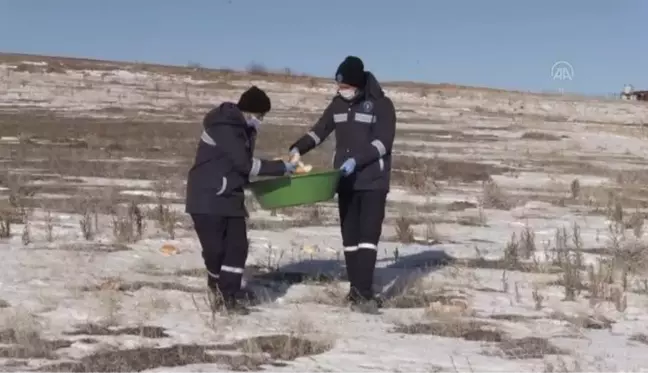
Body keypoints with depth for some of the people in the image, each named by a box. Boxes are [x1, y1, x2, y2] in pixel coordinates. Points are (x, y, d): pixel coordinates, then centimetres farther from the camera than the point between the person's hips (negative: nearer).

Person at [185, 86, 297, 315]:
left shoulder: (242, 128, 11)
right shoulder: (225, 127, -19)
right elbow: (245, 165, -22)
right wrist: (282, 167, -18)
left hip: (230, 197, 9)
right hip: (207, 198, -9)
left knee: (238, 246, 1)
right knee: (215, 248, -7)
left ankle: (228, 296, 7)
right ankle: (216, 285, 20)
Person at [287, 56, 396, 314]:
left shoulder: (381, 104, -9)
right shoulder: (338, 103, 7)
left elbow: (383, 142, -15)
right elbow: (319, 130, 13)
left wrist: (357, 160, -26)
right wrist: (298, 149, -4)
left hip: (373, 182, -5)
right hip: (346, 182, 5)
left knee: (368, 236, -12)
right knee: (350, 236, 6)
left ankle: (364, 292, -14)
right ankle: (356, 288, 13)